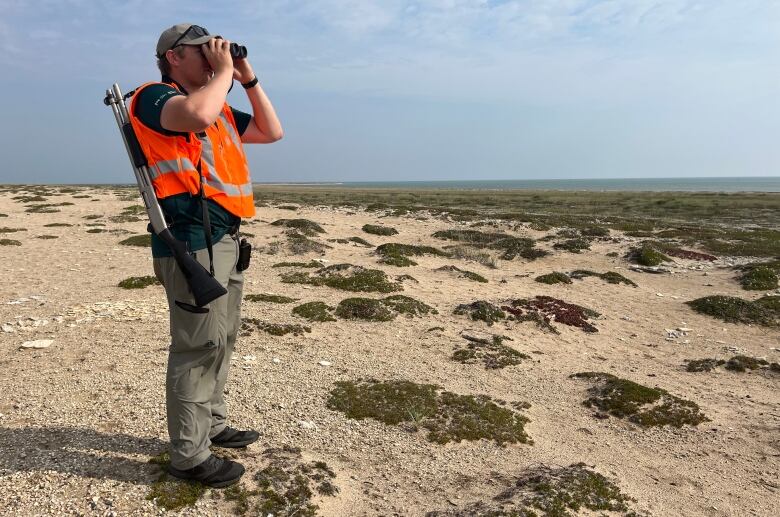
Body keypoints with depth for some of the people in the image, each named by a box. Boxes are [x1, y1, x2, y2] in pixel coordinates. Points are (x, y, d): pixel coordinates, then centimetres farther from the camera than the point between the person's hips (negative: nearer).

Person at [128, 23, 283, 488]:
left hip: (225, 238, 9)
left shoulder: (220, 109, 20)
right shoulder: (154, 97, -5)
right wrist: (224, 71, -10)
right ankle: (189, 455, 5)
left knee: (221, 340, 16)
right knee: (198, 346, -6)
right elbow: (197, 114, -27)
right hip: (192, 240, -9)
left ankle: (212, 426, 31)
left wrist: (248, 78, 15)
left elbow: (272, 132, 23)